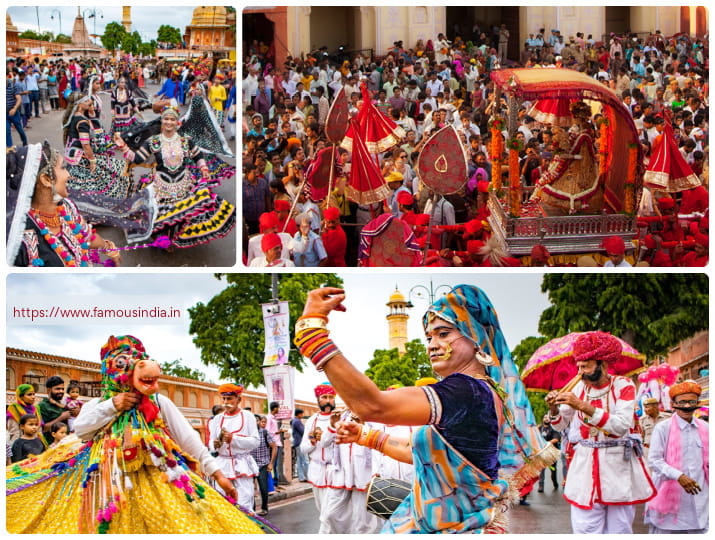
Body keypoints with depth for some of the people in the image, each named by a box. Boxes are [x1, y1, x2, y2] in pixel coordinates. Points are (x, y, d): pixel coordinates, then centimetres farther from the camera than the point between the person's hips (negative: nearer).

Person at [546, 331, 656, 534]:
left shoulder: (623, 386, -6)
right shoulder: (579, 387, 6)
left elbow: (621, 426, -21)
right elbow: (560, 425, 11)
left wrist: (583, 406, -28)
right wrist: (554, 408, -11)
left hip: (618, 466, -3)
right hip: (585, 464, 3)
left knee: (618, 529, 1)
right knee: (585, 530, -4)